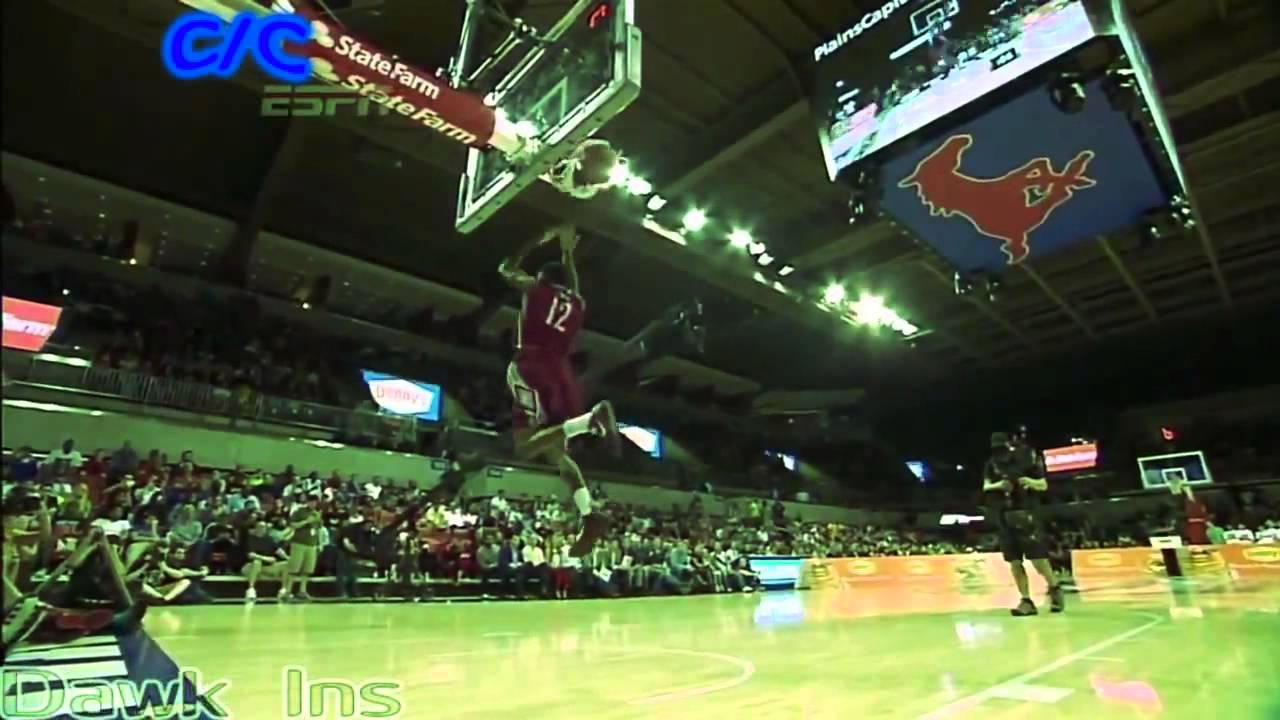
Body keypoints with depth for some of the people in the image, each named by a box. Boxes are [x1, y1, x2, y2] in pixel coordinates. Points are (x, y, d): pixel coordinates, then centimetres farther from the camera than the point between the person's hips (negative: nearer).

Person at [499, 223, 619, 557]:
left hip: (531, 366, -5)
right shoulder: (577, 302, 21)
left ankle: (589, 419, -36)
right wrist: (567, 250, 52)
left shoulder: (535, 287, 13)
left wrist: (540, 240, 37)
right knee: (557, 452, 11)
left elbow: (506, 268, 31)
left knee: (525, 445, -16)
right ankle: (589, 517, -6)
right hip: (561, 372, 5)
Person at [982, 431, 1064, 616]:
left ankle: (1054, 588, 22)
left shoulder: (1025, 460, -5)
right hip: (1004, 516, 4)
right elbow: (985, 487, 0)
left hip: (1025, 513, -3)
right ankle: (1026, 601, 11)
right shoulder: (991, 465, 5)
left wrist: (1029, 481, -20)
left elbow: (1044, 485, -1)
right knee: (1014, 561, 4)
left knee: (1037, 557, -6)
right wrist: (998, 485, -20)